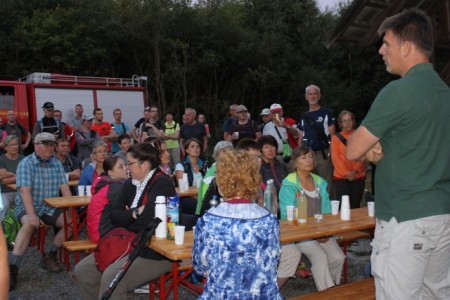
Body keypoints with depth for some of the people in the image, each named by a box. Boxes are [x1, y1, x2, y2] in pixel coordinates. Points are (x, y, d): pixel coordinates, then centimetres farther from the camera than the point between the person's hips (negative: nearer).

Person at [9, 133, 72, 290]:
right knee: (29, 224, -35)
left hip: (50, 208, 5)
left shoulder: (57, 164, 4)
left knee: (72, 221, -17)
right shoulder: (26, 163, -10)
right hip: (27, 207, -5)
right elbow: (25, 190, -21)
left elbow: (64, 188, -2)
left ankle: (50, 256, -5)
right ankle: (12, 268, -32)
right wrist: (31, 215, -33)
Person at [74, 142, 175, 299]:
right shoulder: (130, 183, 9)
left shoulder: (162, 184, -16)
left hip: (155, 252, -8)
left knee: (111, 278, -26)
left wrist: (125, 219, -5)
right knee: (82, 270, 3)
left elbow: (146, 221, -23)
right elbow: (114, 217, 5)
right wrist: (134, 213, -13)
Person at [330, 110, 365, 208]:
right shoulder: (336, 137, 5)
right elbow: (335, 157, -3)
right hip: (341, 178, -2)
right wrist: (345, 173, -14)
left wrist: (355, 171, -13)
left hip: (358, 177, 2)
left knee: (355, 207, 5)